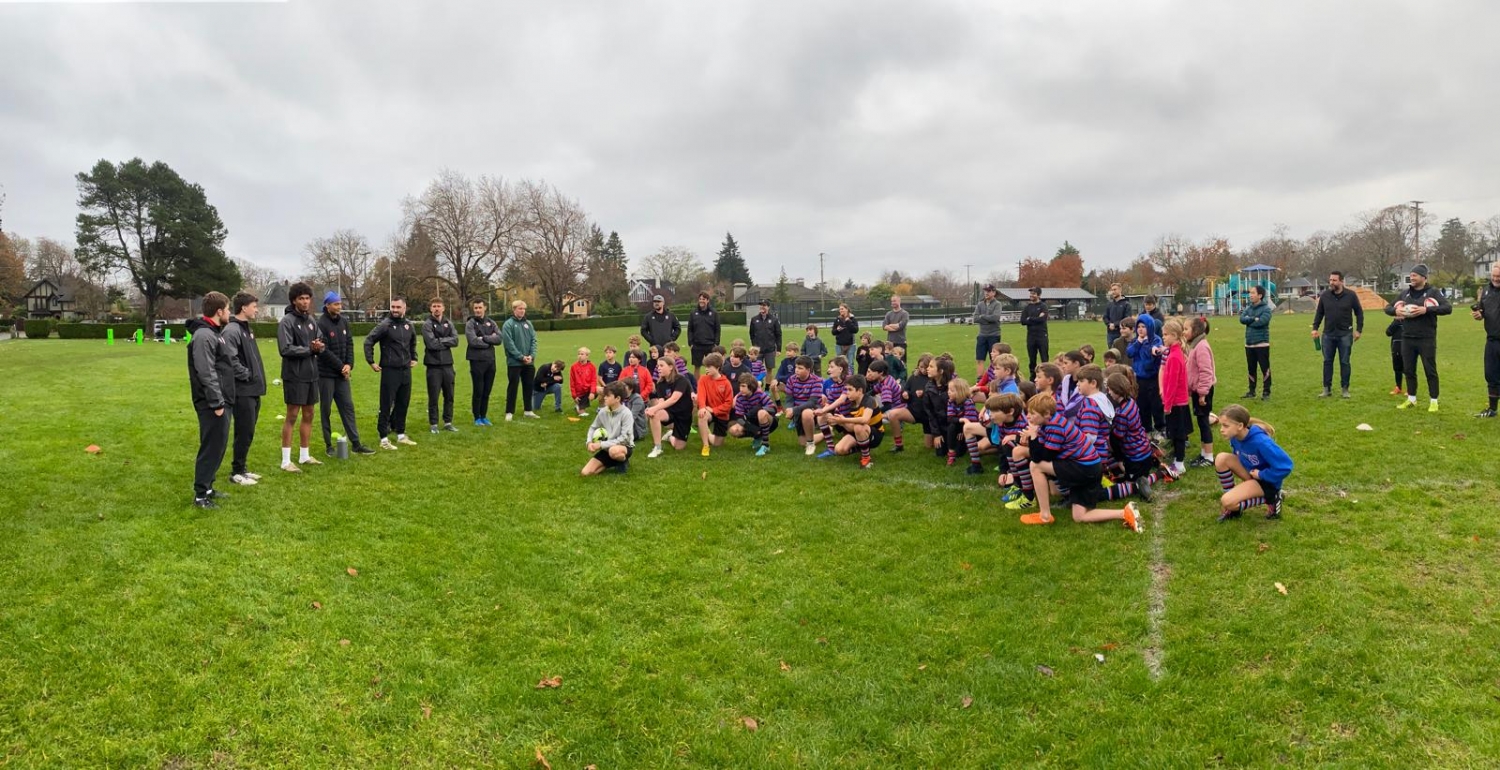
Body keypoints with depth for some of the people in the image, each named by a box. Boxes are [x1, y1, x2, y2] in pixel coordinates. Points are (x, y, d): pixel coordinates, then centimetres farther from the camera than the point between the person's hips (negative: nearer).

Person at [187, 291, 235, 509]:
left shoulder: (214, 333, 15)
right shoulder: (204, 336, -17)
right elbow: (206, 374, -22)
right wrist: (216, 403, -21)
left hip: (220, 401, 10)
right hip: (212, 404, -10)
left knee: (218, 446, 16)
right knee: (211, 447, -4)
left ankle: (207, 487, 26)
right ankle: (200, 494, 3)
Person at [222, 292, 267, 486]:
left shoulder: (247, 328, 16)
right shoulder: (232, 331, -15)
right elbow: (230, 361, -24)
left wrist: (257, 377, 13)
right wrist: (247, 375, -14)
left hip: (253, 390, 9)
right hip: (243, 391, -9)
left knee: (248, 432, 15)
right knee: (244, 432, -3)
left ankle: (242, 468, 24)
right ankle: (237, 471, 7)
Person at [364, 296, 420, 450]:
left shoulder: (408, 325, 7)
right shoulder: (385, 325, -10)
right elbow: (368, 341, -9)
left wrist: (414, 358, 18)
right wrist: (371, 362, -10)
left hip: (406, 370, 6)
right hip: (390, 370, -6)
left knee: (403, 404, 12)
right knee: (386, 405, -2)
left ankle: (400, 435, 23)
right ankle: (384, 438, 4)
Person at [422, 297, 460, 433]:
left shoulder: (448, 323, 10)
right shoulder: (427, 324, -4)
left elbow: (455, 340, -3)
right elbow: (431, 343, -16)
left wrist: (440, 341, -11)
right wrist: (446, 342, -6)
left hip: (447, 364, 4)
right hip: (434, 365, -4)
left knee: (449, 395, 10)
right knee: (433, 396, 2)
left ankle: (448, 422, 20)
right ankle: (433, 424, 12)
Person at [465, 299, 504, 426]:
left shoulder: (491, 322, 11)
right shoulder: (470, 324, -3)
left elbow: (500, 339, -2)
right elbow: (473, 341, -17)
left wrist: (484, 338, -13)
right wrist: (490, 341, -7)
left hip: (490, 360, 5)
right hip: (477, 361, -5)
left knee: (487, 391, 10)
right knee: (478, 391, 1)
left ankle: (484, 416, 20)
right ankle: (477, 418, 12)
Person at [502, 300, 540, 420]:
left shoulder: (528, 324, 11)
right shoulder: (508, 324, -7)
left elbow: (534, 340, 7)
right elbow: (509, 344, -14)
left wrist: (532, 355, -8)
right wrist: (521, 357, -17)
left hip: (529, 362, 5)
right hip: (514, 362, -5)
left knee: (528, 386, 12)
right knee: (513, 387, 0)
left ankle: (528, 410, 22)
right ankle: (509, 412, 7)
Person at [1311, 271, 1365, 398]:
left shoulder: (1351, 295, -5)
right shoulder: (1324, 295, 1)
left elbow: (1359, 313, 3)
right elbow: (1319, 313, 9)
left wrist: (1359, 329, -1)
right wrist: (1315, 328, 2)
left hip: (1345, 335, -2)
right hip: (1328, 334, 2)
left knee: (1344, 362, 4)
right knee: (1327, 362, 6)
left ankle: (1345, 389, 12)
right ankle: (1327, 389, 13)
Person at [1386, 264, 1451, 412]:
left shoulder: (1433, 292, -3)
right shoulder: (1405, 293, 10)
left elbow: (1448, 308, -13)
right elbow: (1387, 308, 15)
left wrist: (1426, 310, -25)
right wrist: (1396, 311, -7)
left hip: (1426, 339, -4)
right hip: (1407, 339, 4)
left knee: (1430, 371, 1)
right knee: (1409, 370, 10)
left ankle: (1434, 401, 10)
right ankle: (1411, 399, 21)